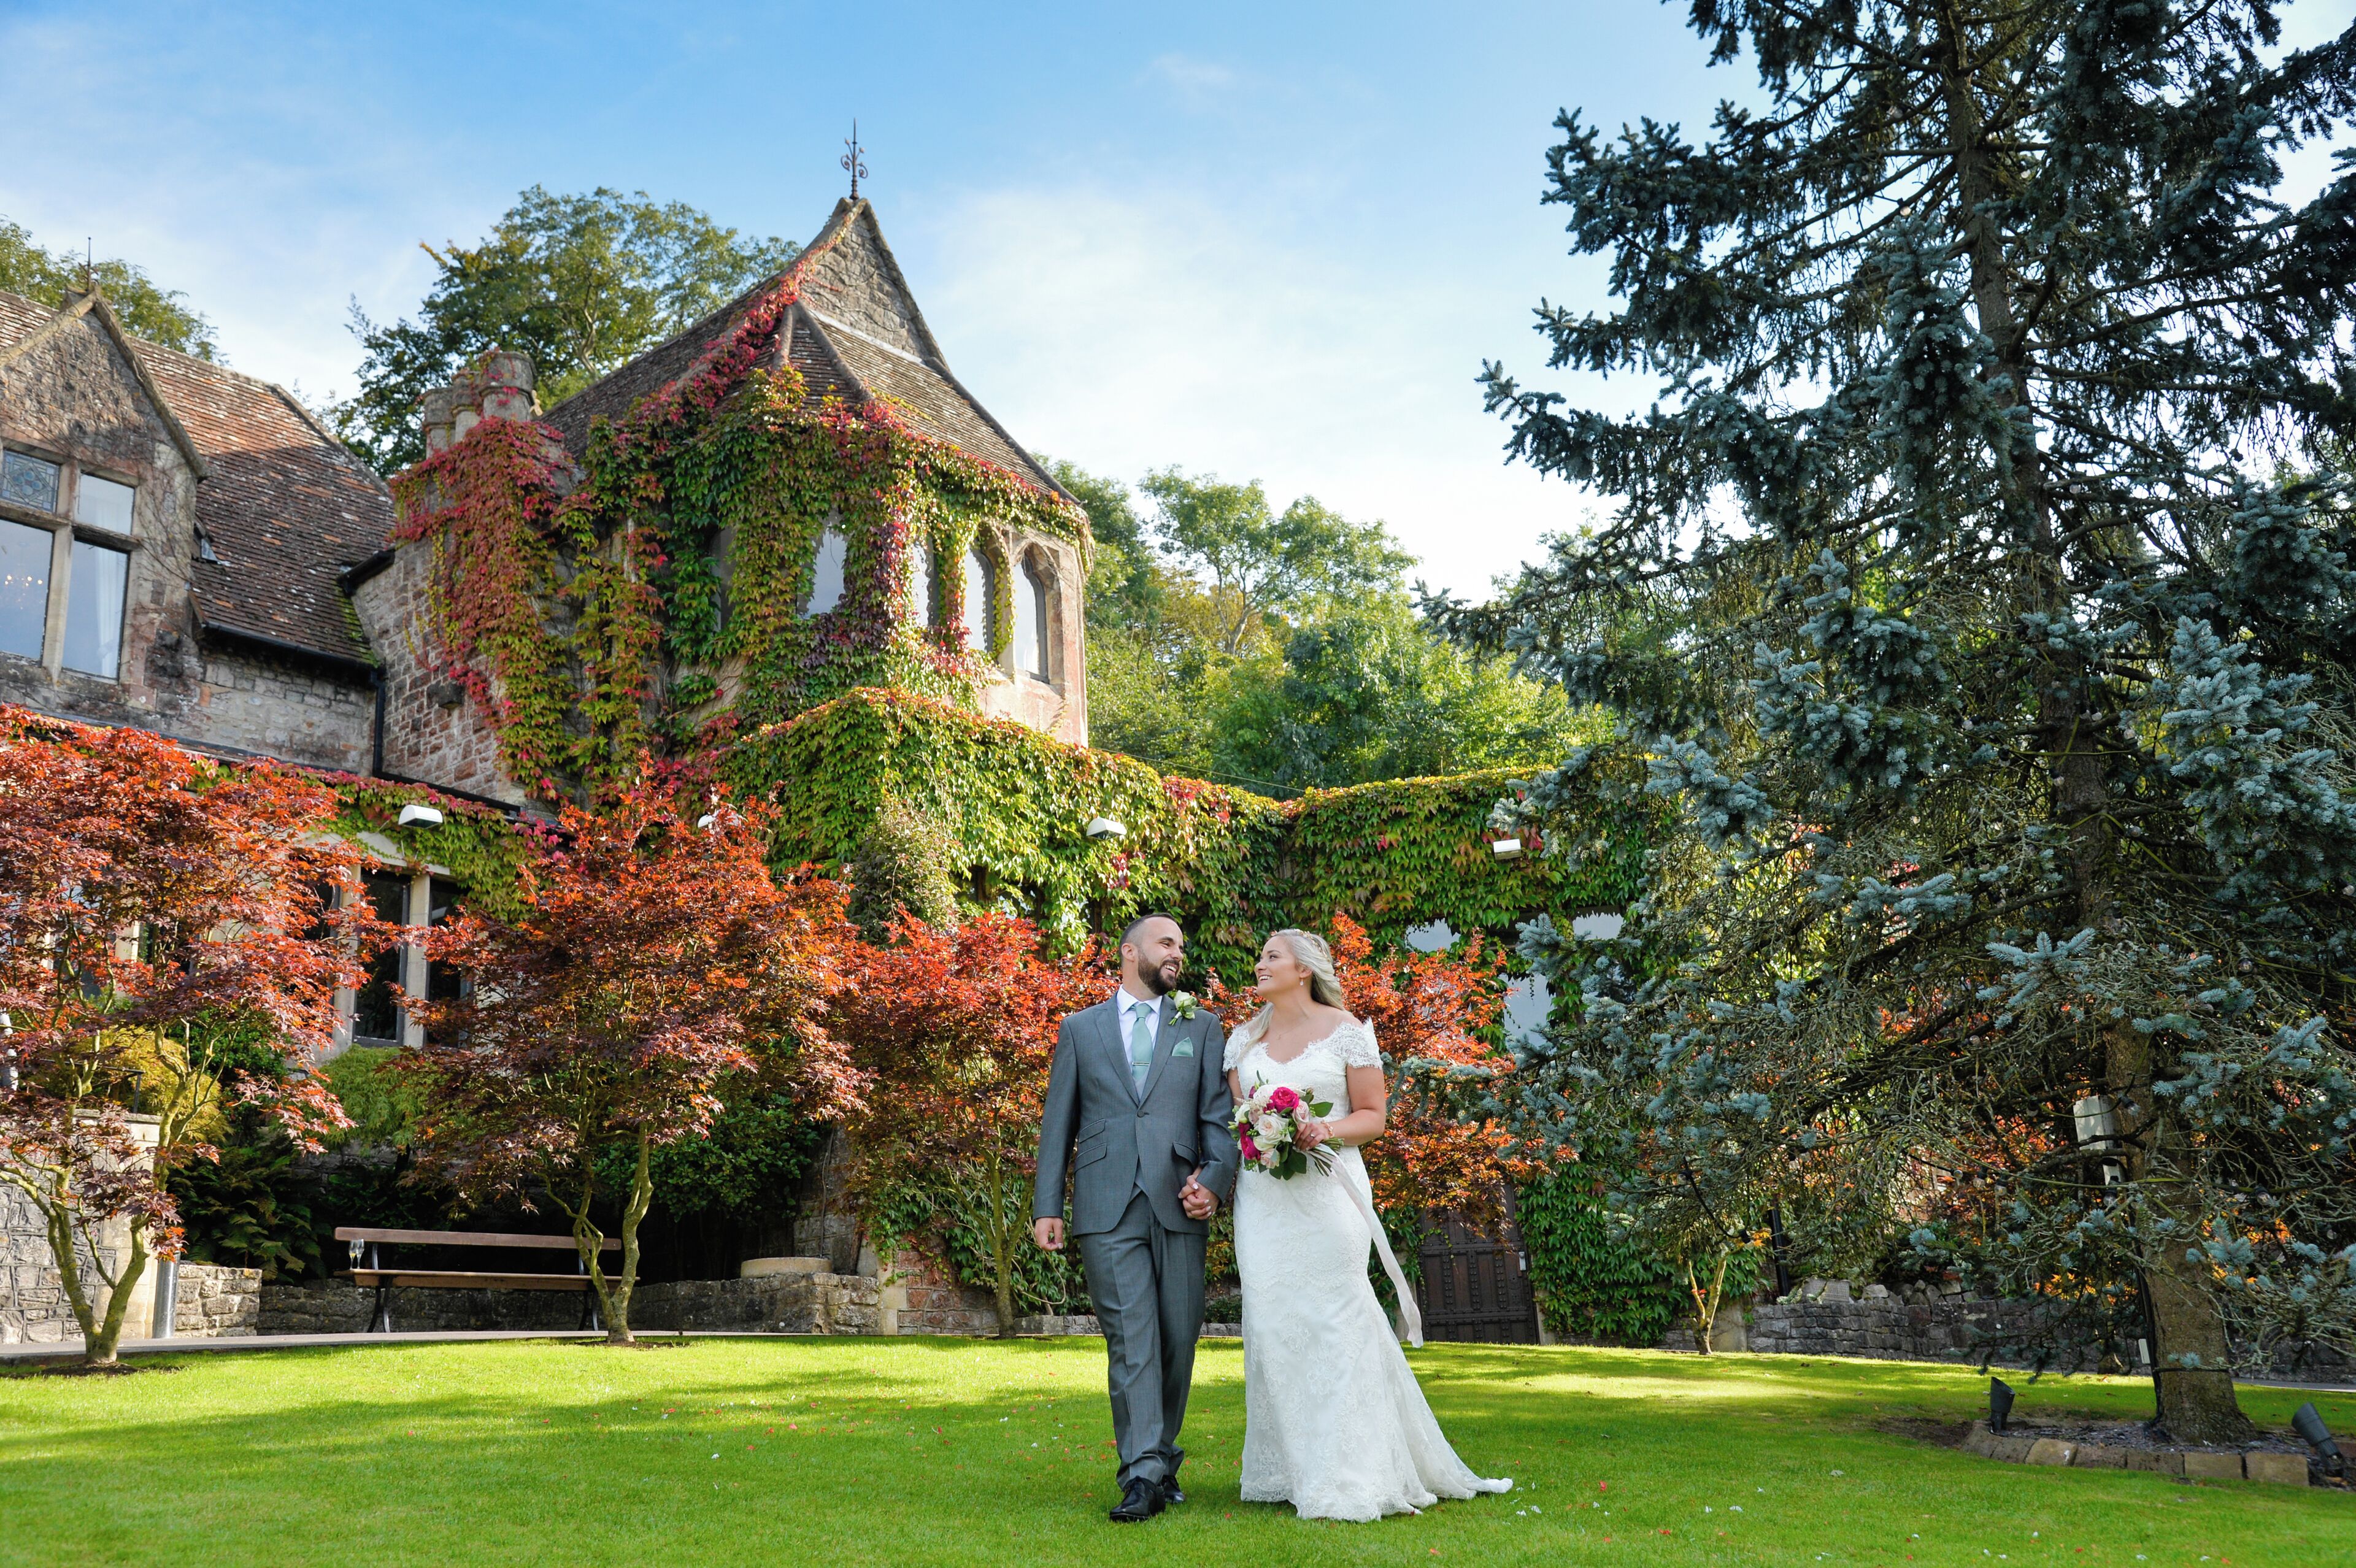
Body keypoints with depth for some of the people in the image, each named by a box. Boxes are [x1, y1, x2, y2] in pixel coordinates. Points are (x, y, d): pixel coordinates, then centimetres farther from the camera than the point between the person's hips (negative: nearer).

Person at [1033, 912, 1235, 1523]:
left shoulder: (1201, 1027, 15)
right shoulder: (1080, 1028, 13)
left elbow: (1218, 1115, 7)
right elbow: (1058, 1122, 11)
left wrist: (1215, 1179, -9)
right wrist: (1046, 1206, 3)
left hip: (1179, 1204, 2)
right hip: (1107, 1208, -1)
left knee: (1178, 1339, 5)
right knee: (1131, 1340, -7)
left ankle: (1161, 1458, 22)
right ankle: (1142, 1475, -7)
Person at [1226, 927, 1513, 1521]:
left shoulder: (1346, 1030, 1)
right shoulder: (1244, 1038, 13)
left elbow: (1373, 1115, 1)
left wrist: (1327, 1130, -17)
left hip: (1327, 1192, -4)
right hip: (1264, 1197, 4)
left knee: (1334, 1320, -6)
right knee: (1273, 1322, 2)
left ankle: (1348, 1478, 2)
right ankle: (1289, 1471, 12)